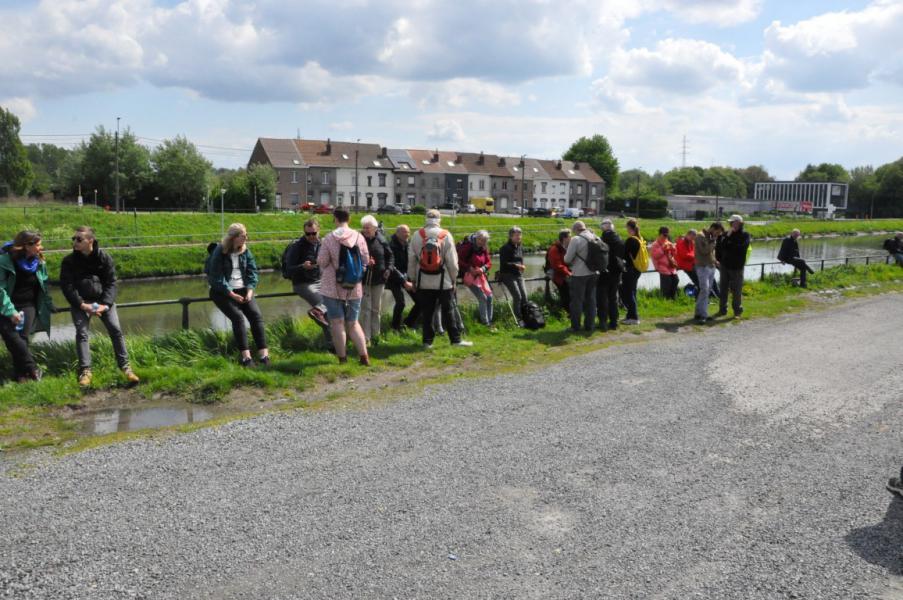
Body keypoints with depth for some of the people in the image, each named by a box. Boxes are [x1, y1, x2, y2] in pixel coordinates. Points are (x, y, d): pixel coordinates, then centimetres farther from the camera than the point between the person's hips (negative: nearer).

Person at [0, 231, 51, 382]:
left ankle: (21, 374, 4)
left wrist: (49, 306, 4)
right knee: (12, 338, -13)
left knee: (23, 339, -7)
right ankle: (32, 369, 1)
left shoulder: (39, 262, 0)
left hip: (28, 306, 3)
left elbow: (43, 287, 8)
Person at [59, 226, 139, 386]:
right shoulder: (69, 261, -4)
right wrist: (82, 304, -19)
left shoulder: (105, 258, -4)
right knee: (81, 333, -12)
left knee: (115, 330, -9)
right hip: (80, 302, 0)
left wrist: (105, 304, -19)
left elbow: (111, 282, -5)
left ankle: (124, 366, 0)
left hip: (103, 300, 0)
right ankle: (85, 370, -9)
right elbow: (67, 285, -7)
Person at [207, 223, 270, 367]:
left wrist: (250, 290, -12)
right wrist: (231, 294, -22)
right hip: (223, 292, -4)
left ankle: (263, 354, -21)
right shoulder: (219, 252, -9)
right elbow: (216, 277, -13)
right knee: (238, 316, -26)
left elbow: (253, 271, 5)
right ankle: (245, 356, -25)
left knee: (256, 315, -17)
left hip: (242, 289, 4)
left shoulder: (245, 250, 7)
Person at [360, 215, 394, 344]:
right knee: (366, 309, -2)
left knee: (376, 309, 13)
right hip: (364, 279, -3)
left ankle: (375, 335, 26)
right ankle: (366, 337, 4)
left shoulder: (382, 240, -2)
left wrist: (389, 268, -5)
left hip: (379, 279, 3)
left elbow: (390, 256, 10)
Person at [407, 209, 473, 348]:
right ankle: (455, 339, 12)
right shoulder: (446, 236, -6)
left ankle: (428, 341, 11)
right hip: (443, 281, -1)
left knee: (427, 313, 8)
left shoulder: (417, 236, -1)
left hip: (424, 282, 2)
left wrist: (413, 279, 13)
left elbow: (411, 259, 3)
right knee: (448, 311, 7)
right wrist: (454, 279, 7)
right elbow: (452, 261, -5)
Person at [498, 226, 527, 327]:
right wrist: (516, 265, -20)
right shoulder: (505, 248, -10)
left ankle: (525, 318, 8)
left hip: (518, 275, 7)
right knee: (517, 296, -15)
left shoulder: (520, 247, 13)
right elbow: (503, 264, -16)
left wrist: (521, 267, 6)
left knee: (524, 296, -1)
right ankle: (519, 319, -7)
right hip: (508, 275, -7)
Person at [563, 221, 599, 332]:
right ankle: (590, 325, 17)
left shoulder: (576, 239, -13)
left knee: (577, 300, 4)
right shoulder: (596, 238, 4)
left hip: (579, 274, -5)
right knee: (591, 300, 13)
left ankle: (575, 326, 9)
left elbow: (567, 259, -11)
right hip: (593, 273, 5)